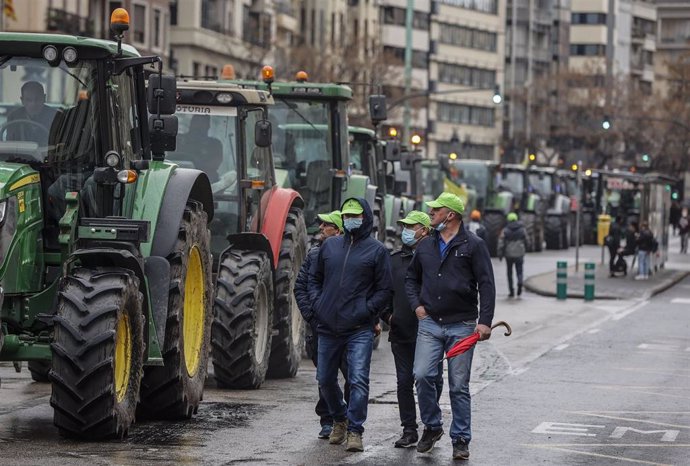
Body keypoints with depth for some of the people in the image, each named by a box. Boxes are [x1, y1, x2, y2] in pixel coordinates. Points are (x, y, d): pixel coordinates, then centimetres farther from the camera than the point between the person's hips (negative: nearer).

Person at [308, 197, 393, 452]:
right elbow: (314, 277, 21)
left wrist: (366, 310, -11)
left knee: (358, 380, -12)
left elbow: (385, 289, 0)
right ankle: (339, 419, 35)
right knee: (325, 380, 13)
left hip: (359, 329, -4)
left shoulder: (377, 250, 1)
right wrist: (317, 303, 6)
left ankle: (355, 430, -6)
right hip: (328, 327, 5)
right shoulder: (329, 245, 12)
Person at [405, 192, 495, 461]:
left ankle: (461, 440, 9)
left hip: (462, 325, -3)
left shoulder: (473, 245, -1)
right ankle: (432, 427, 10)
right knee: (422, 375, -10)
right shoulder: (426, 246, 12)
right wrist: (416, 305, 9)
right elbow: (411, 278, 26)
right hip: (429, 323, 3)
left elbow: (486, 285, -5)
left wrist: (485, 321, -12)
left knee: (459, 385, 0)